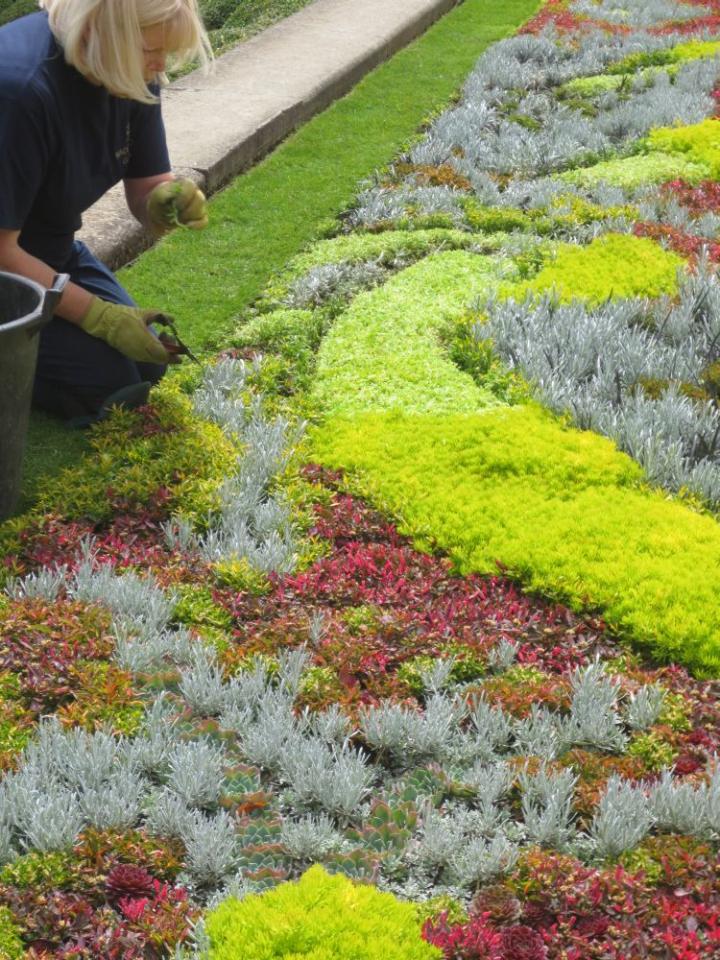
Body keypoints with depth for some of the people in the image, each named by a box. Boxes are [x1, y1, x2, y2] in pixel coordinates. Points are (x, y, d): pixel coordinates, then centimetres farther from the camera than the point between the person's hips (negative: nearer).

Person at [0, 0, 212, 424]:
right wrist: (99, 316, -25)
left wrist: (167, 202, -25)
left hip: (52, 251, 8)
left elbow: (144, 187, 0)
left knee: (148, 364, 6)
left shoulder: (133, 69, -10)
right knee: (109, 385, -16)